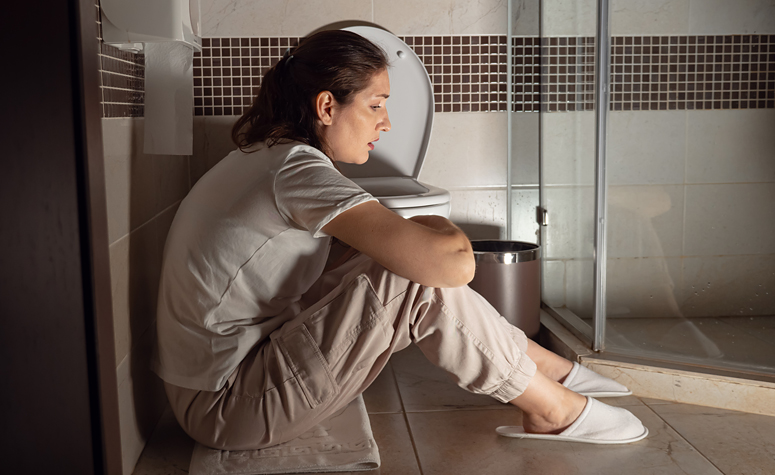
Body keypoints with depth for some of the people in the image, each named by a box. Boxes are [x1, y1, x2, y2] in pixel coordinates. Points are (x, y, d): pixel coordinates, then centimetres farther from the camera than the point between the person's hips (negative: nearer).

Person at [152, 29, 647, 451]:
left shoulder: (265, 156, 8)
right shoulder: (298, 169, -23)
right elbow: (456, 262, -28)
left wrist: (422, 232, 4)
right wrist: (444, 230, -6)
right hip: (226, 408, -10)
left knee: (409, 257, 5)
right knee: (421, 279, -21)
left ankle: (549, 365, 14)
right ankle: (552, 409, -2)